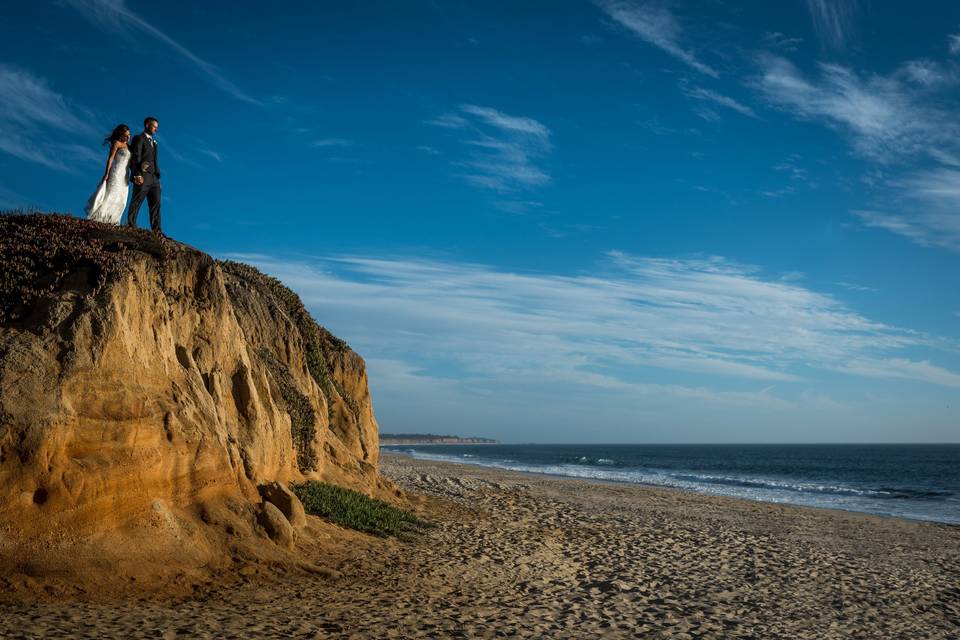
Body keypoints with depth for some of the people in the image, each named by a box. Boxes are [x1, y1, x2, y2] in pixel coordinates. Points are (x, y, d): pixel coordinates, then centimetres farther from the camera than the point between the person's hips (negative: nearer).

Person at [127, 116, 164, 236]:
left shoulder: (154, 142, 27)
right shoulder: (139, 138, 4)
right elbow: (135, 157, -8)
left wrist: (157, 174, 12)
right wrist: (137, 174, -19)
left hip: (154, 178, 7)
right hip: (143, 176, -7)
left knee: (155, 204, -1)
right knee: (137, 202, -8)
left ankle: (156, 231, -5)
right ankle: (130, 225, -7)